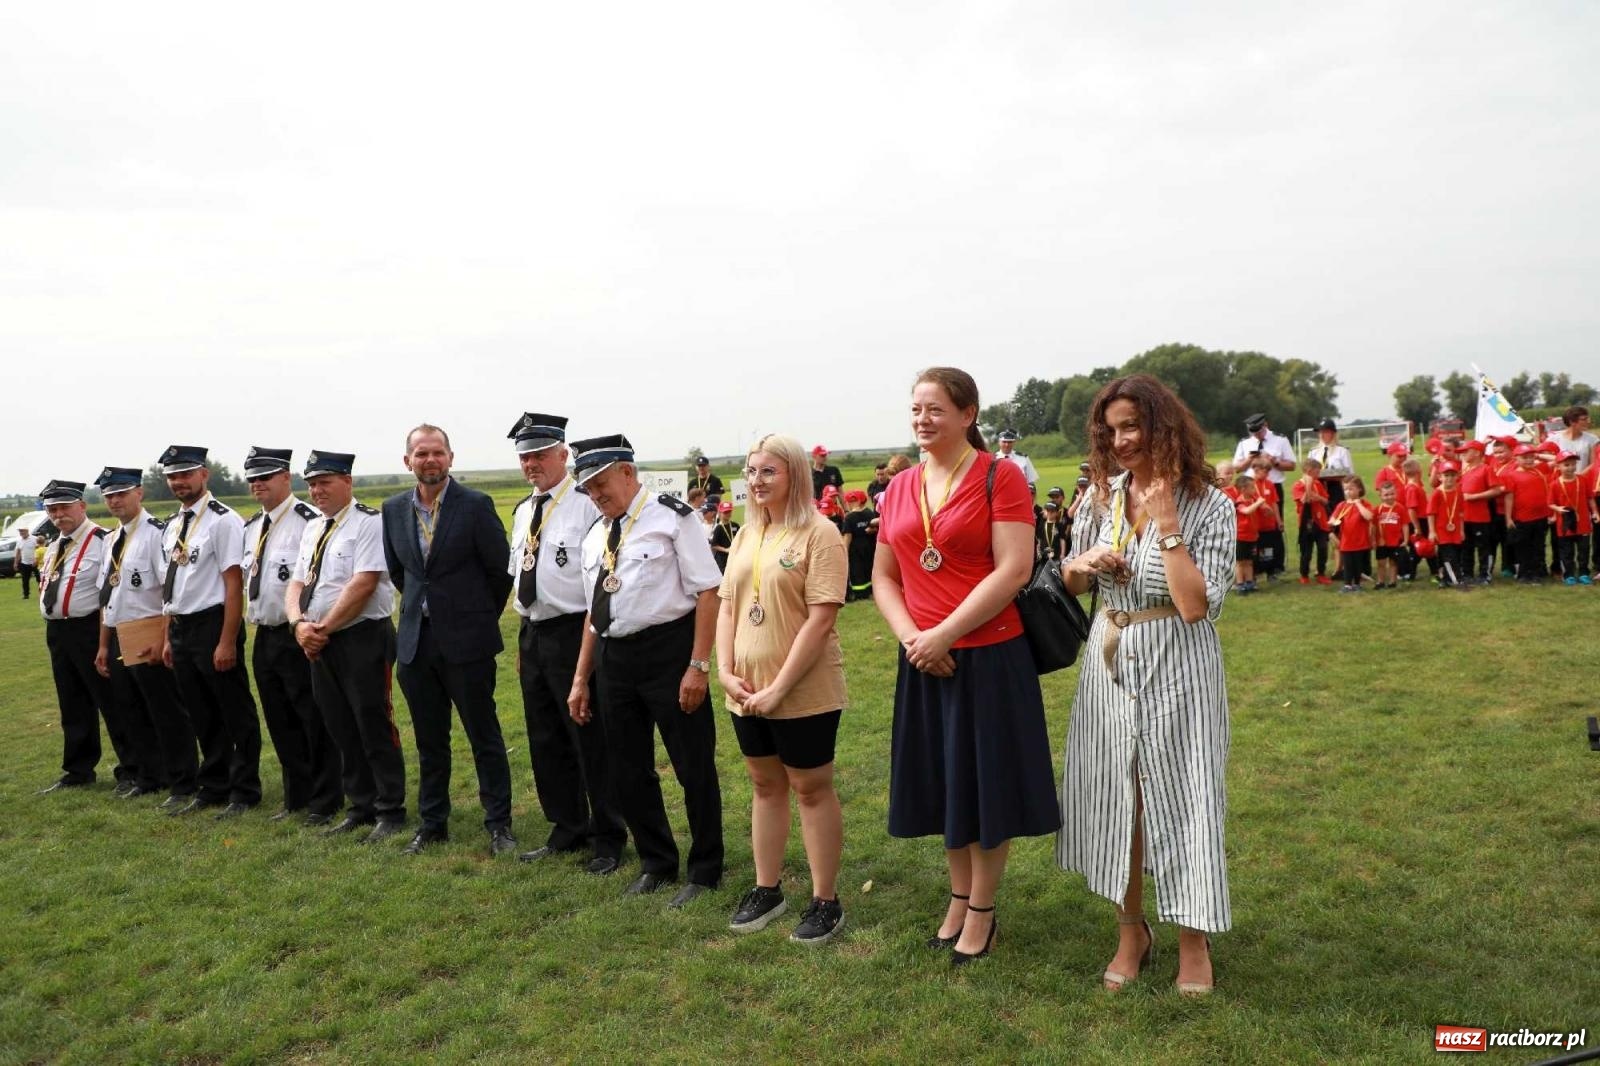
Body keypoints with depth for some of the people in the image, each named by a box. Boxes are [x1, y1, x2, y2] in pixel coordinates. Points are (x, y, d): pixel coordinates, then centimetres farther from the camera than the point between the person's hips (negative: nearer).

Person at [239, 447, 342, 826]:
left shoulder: (309, 520, -13)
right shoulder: (251, 527, 14)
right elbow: (248, 578, 22)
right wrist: (252, 617, 14)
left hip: (298, 636, -8)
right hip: (265, 637, 9)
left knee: (314, 723, 1)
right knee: (281, 724, 16)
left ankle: (324, 802, 12)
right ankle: (296, 799, 28)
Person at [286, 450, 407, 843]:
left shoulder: (369, 523, -10)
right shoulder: (312, 530, 14)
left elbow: (363, 583, -18)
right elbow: (296, 584, 12)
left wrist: (323, 627, -15)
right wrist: (300, 624, -8)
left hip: (363, 638, -8)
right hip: (320, 644, 8)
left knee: (375, 728, -2)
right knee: (342, 731, 13)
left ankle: (390, 813, 8)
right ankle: (360, 808, 25)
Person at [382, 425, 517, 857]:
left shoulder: (476, 505, -10)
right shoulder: (394, 509, 5)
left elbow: (500, 569, -3)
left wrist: (481, 616, 6)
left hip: (466, 639, -4)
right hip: (415, 639, 5)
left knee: (484, 736, 4)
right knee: (429, 740, 14)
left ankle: (499, 824, 14)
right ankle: (432, 823, 26)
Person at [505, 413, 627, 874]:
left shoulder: (587, 504, -12)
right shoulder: (523, 511, 13)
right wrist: (525, 631, 17)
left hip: (574, 633, -8)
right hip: (532, 634, 8)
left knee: (591, 741, 1)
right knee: (546, 741, 16)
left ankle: (608, 839, 16)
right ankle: (568, 830, 32)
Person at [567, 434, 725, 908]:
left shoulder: (671, 517, -8)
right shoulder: (595, 537, 13)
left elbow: (707, 592, -12)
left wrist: (698, 665, -17)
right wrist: (581, 680, 17)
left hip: (667, 650, -7)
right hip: (613, 658, 7)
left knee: (693, 766, 4)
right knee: (629, 771, 15)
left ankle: (705, 870, 22)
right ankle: (656, 863, 34)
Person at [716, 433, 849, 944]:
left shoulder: (818, 533, -13)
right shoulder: (745, 536, 9)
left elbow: (821, 617, -19)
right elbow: (727, 606, 10)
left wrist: (780, 687, -20)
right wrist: (726, 670, -4)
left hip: (803, 692, -6)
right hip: (747, 691, 7)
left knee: (811, 789, 6)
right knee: (765, 786, 17)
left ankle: (825, 901, 20)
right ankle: (766, 890, 31)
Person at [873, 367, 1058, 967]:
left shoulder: (1000, 477, -9)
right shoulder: (900, 488, 8)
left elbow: (1014, 570, -17)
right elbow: (883, 577, 10)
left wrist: (945, 633, -19)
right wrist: (909, 636, -7)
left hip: (988, 656, -5)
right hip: (925, 661, 5)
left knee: (986, 783, 7)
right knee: (945, 782, 16)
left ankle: (982, 911, 25)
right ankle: (959, 897, 34)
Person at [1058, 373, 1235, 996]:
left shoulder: (1209, 505, -11)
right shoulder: (1103, 496, 3)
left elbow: (1197, 606, -20)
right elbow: (1072, 584, 14)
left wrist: (1166, 523, -21)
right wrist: (1085, 561, -9)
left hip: (1178, 668, -4)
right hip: (1110, 663, 4)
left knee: (1182, 799, 3)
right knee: (1115, 798, 11)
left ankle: (1194, 940, 24)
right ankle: (1132, 930, 29)